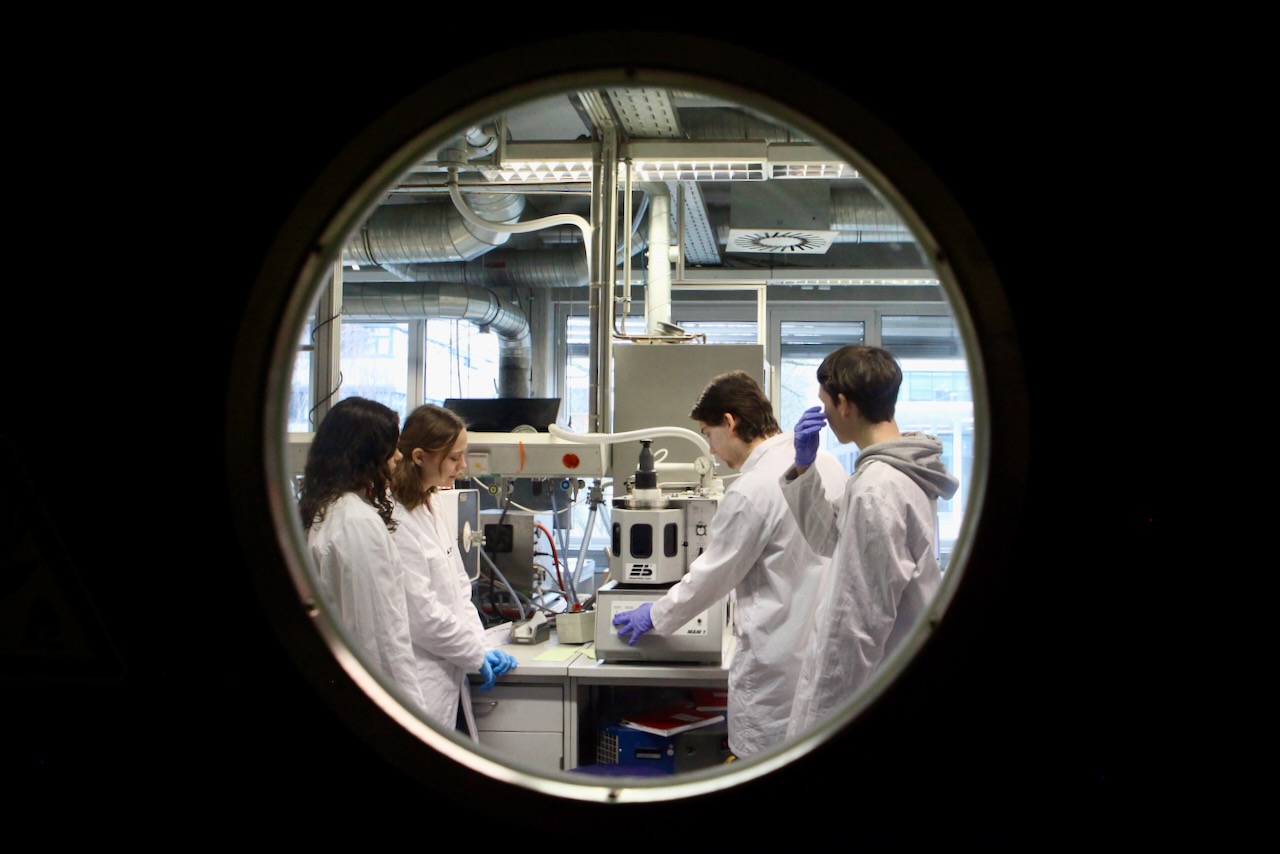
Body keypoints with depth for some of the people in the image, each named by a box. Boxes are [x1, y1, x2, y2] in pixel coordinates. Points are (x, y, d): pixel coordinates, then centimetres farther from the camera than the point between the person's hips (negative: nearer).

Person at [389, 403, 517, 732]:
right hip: (418, 686, -9)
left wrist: (480, 646, 5)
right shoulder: (395, 521, -19)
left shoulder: (433, 505, 11)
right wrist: (477, 655, -8)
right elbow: (421, 613, -19)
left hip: (446, 680, 9)